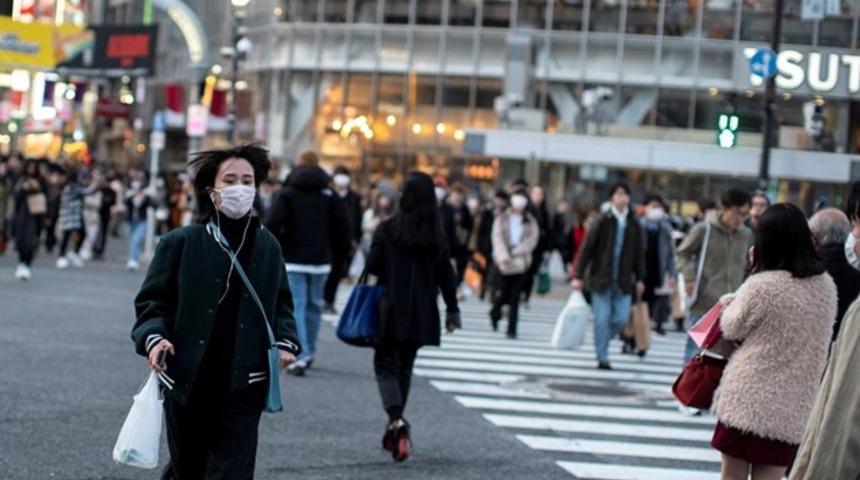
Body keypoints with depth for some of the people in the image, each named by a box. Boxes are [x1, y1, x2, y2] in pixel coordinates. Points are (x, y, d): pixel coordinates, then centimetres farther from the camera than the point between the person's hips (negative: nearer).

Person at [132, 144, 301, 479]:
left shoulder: (267, 246, 5)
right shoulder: (181, 243, -4)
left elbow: (280, 304, 17)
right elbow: (152, 301, 0)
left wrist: (285, 342, -1)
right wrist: (153, 338, -18)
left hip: (243, 386, 1)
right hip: (186, 382, -1)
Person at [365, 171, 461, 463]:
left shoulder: (388, 229, -9)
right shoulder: (437, 235, 1)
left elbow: (372, 266, -10)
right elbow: (445, 275, 3)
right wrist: (452, 310, 10)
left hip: (392, 310, -3)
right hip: (422, 314, 3)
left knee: (386, 365, 2)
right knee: (405, 367, 16)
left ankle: (396, 420, -23)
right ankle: (395, 430, 19)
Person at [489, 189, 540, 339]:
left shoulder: (530, 221, 8)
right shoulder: (502, 219, 7)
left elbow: (532, 240, -1)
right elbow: (498, 238, -3)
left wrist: (516, 251, -13)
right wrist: (503, 255, -18)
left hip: (521, 263, 0)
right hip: (504, 262, 0)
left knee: (515, 298, -4)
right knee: (504, 294, 0)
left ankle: (512, 330, 0)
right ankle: (495, 314, 33)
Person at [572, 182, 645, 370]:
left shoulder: (634, 226, 4)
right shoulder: (603, 222, -5)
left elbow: (639, 254, 11)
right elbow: (587, 249, -4)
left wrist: (640, 279, 10)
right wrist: (578, 276, -6)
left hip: (623, 282, 3)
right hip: (601, 279, -3)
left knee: (622, 319, -1)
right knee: (602, 319, -2)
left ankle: (602, 340, 27)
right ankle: (602, 358, 7)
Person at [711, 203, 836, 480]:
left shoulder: (761, 286, -16)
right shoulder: (826, 287, 2)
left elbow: (731, 330, -4)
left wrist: (732, 301, 10)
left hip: (747, 397, -4)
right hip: (794, 407, 4)